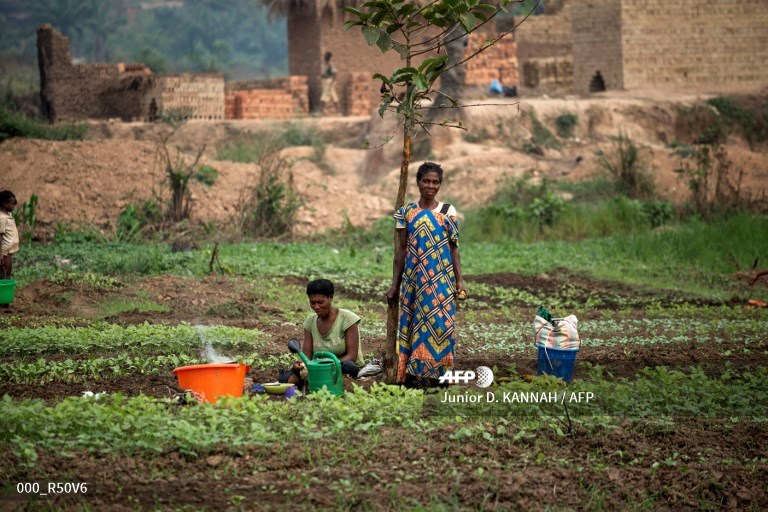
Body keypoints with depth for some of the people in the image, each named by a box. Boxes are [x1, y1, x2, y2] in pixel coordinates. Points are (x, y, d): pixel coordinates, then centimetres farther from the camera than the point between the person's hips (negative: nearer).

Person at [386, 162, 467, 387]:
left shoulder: (448, 212, 3)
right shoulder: (407, 212, 6)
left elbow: (454, 248, 5)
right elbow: (402, 250, 8)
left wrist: (459, 280, -2)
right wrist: (395, 284, 7)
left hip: (440, 279, -1)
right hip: (414, 279, 1)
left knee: (439, 322, -4)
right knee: (414, 322, 2)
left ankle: (437, 373, 2)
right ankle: (413, 373, 6)